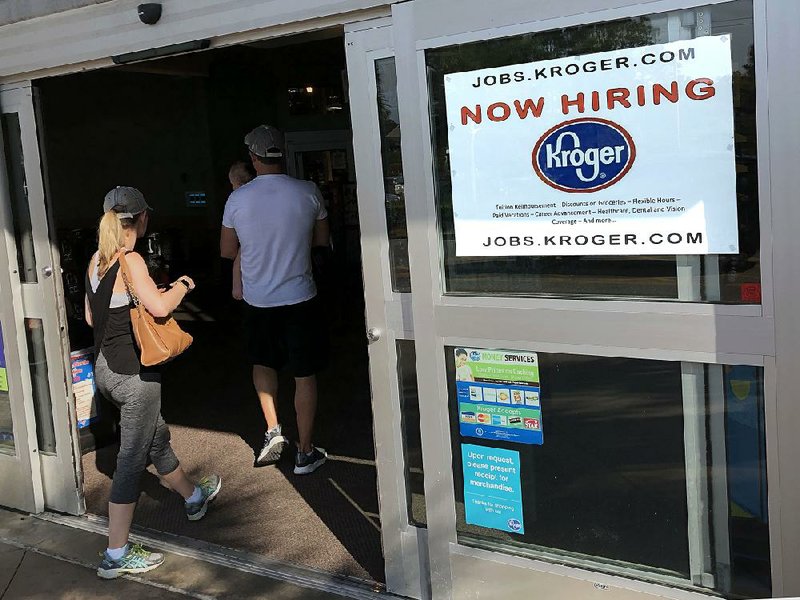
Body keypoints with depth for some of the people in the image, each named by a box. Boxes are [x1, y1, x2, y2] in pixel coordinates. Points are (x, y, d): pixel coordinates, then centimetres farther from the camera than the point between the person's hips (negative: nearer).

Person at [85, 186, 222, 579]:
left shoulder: (96, 261, 7)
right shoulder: (131, 261, -18)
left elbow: (90, 316, 15)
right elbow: (160, 306, -30)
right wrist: (182, 285, -11)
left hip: (104, 367, 9)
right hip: (134, 373, -9)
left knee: (157, 436, 25)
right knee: (132, 458, -1)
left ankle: (193, 497, 47)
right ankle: (116, 555, 7)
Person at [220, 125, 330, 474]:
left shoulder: (237, 199, -8)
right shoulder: (308, 193, -9)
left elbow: (227, 251, 2)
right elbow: (323, 239, 4)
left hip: (257, 300, 1)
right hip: (299, 298, -1)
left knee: (263, 362, 26)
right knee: (304, 375, 8)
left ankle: (272, 429, 17)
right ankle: (305, 453, 15)